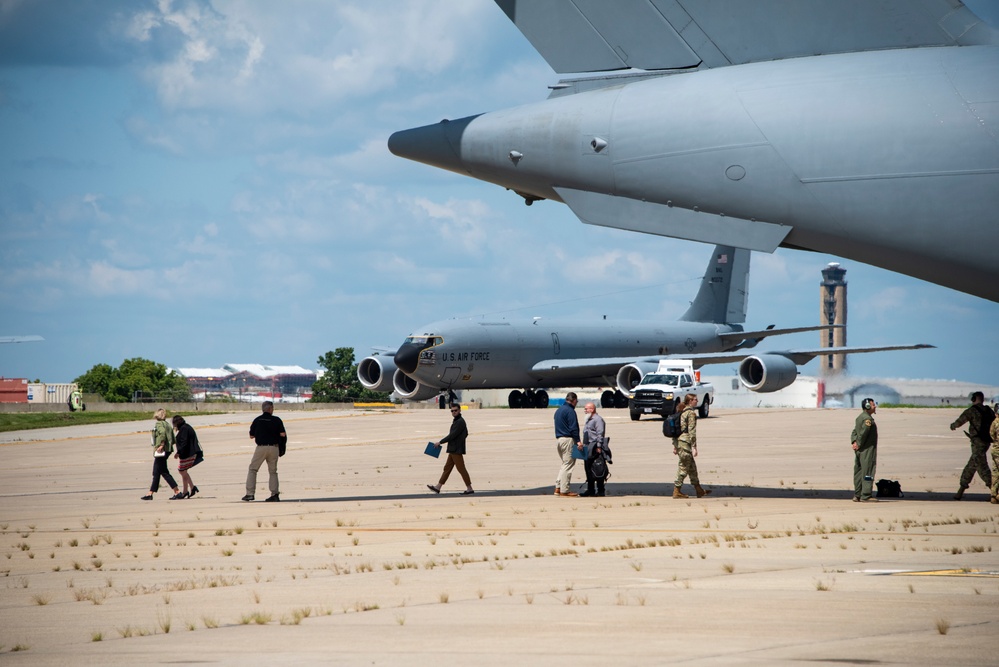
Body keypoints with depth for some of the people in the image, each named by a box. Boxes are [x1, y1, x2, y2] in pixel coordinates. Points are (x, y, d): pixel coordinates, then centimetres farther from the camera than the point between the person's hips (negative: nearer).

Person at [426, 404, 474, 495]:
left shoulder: (460, 422, -16)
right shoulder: (457, 421, 15)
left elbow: (452, 435, -20)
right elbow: (465, 434, 24)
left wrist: (440, 442, -12)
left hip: (457, 451, -10)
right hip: (453, 450, 10)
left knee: (461, 469, -6)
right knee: (447, 468, 10)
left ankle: (469, 489, -1)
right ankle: (438, 487, 12)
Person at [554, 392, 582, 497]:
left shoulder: (559, 410, 18)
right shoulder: (570, 411, -12)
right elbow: (573, 428, -18)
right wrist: (578, 441, -18)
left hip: (558, 439, 9)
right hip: (568, 439, -9)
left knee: (565, 464, 16)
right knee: (568, 465, -4)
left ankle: (558, 487, 12)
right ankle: (564, 490, -4)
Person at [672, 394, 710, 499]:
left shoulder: (681, 412, 15)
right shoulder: (691, 413, -11)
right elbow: (692, 431, -16)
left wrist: (675, 446, 19)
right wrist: (694, 447, -16)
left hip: (678, 441, 9)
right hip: (685, 442, -9)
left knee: (692, 466, 15)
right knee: (684, 467, -2)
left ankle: (699, 490, 20)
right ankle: (677, 491, 0)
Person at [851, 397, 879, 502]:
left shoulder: (859, 417, 16)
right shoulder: (868, 419, -16)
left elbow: (855, 431, 11)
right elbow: (863, 433, -22)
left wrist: (854, 442, -4)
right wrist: (859, 444, -11)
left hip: (859, 450, 10)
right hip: (867, 449, -10)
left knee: (858, 472, 11)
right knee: (867, 473, -8)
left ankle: (857, 495, 14)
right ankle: (866, 496, -9)